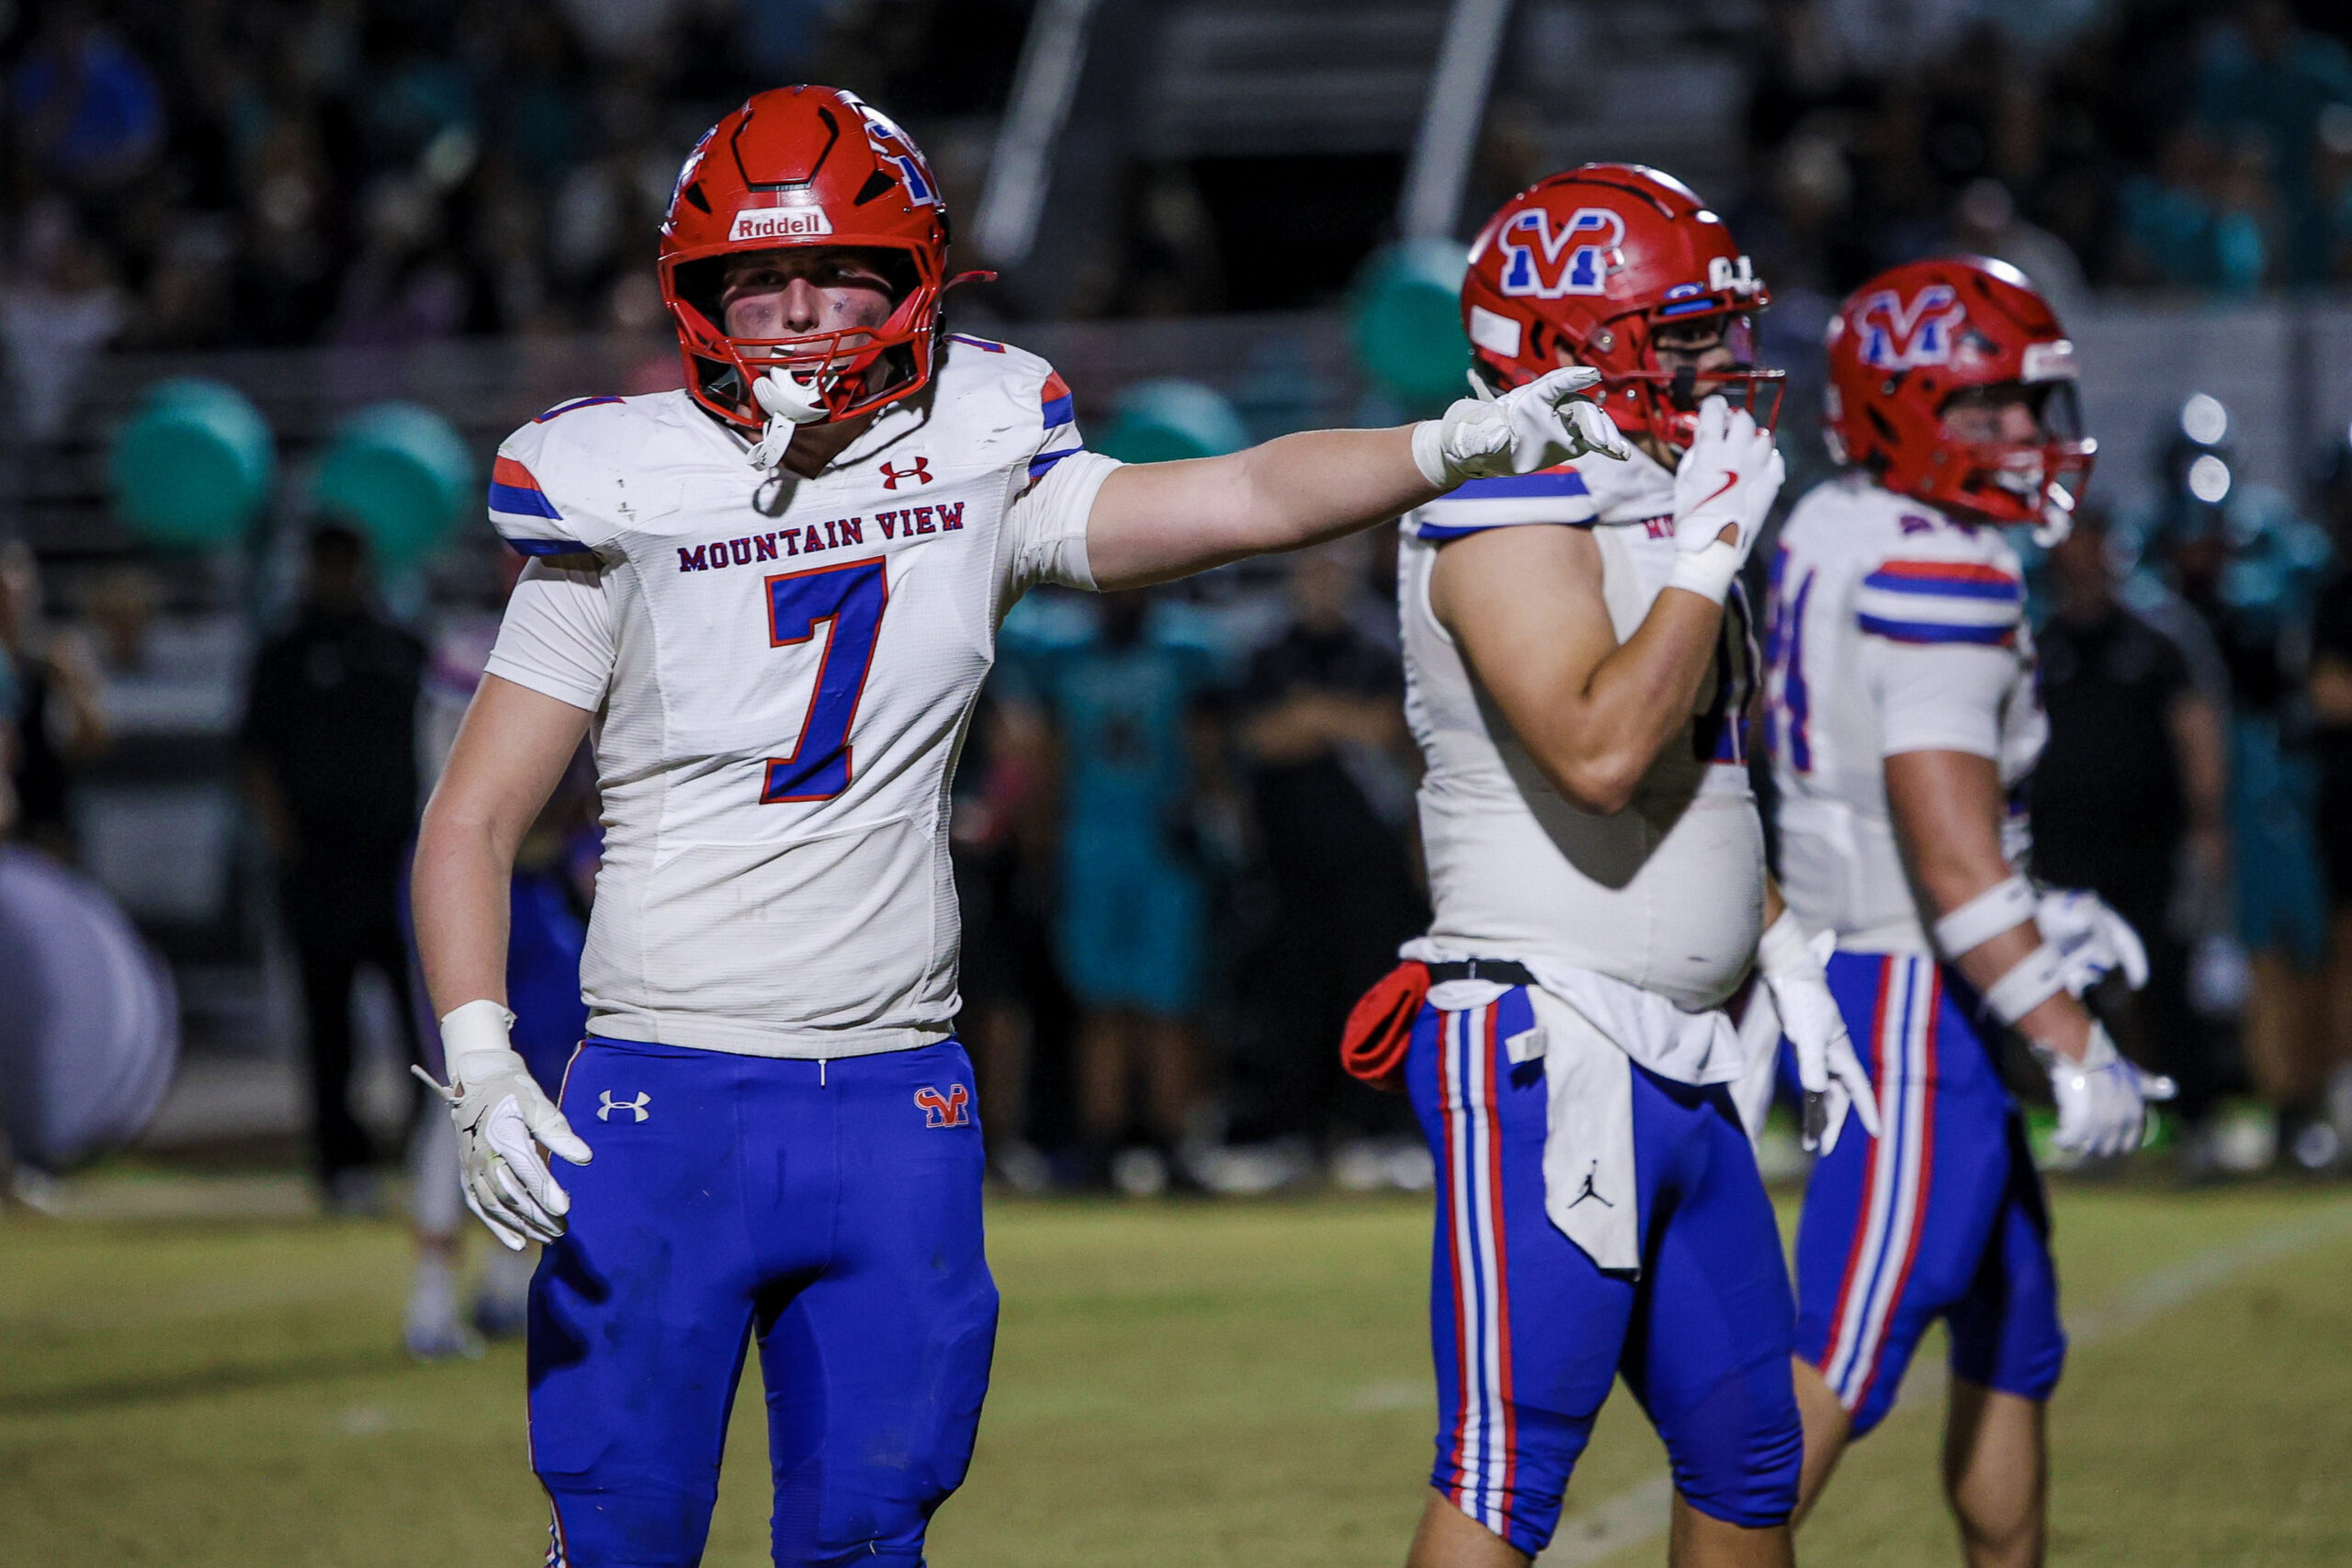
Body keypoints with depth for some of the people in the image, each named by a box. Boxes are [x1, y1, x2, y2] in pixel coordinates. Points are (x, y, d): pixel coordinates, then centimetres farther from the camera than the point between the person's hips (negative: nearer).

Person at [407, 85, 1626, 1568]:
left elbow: (1246, 498, -6)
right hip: (667, 1097, -2)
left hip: (897, 1105, 2)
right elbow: (473, 823, 0)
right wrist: (481, 1069, -13)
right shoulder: (629, 502, -2)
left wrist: (1453, 445, -24)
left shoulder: (972, 470, 4)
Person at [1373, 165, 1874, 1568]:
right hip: (1547, 1055, -10)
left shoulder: (1663, 519, 17)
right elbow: (1599, 754, -27)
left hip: (1681, 1066, 10)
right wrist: (1711, 549, -19)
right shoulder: (1511, 521, -13)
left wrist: (1786, 967, 21)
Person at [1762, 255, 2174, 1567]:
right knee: (1849, 1352, -10)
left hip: (1846, 959, 10)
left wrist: (2035, 920, 20)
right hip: (1914, 1002, -10)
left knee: (2013, 1336, 20)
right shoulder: (1939, 573, -19)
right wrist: (2072, 1049, -23)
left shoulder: (1833, 536, 10)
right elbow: (1949, 845, -24)